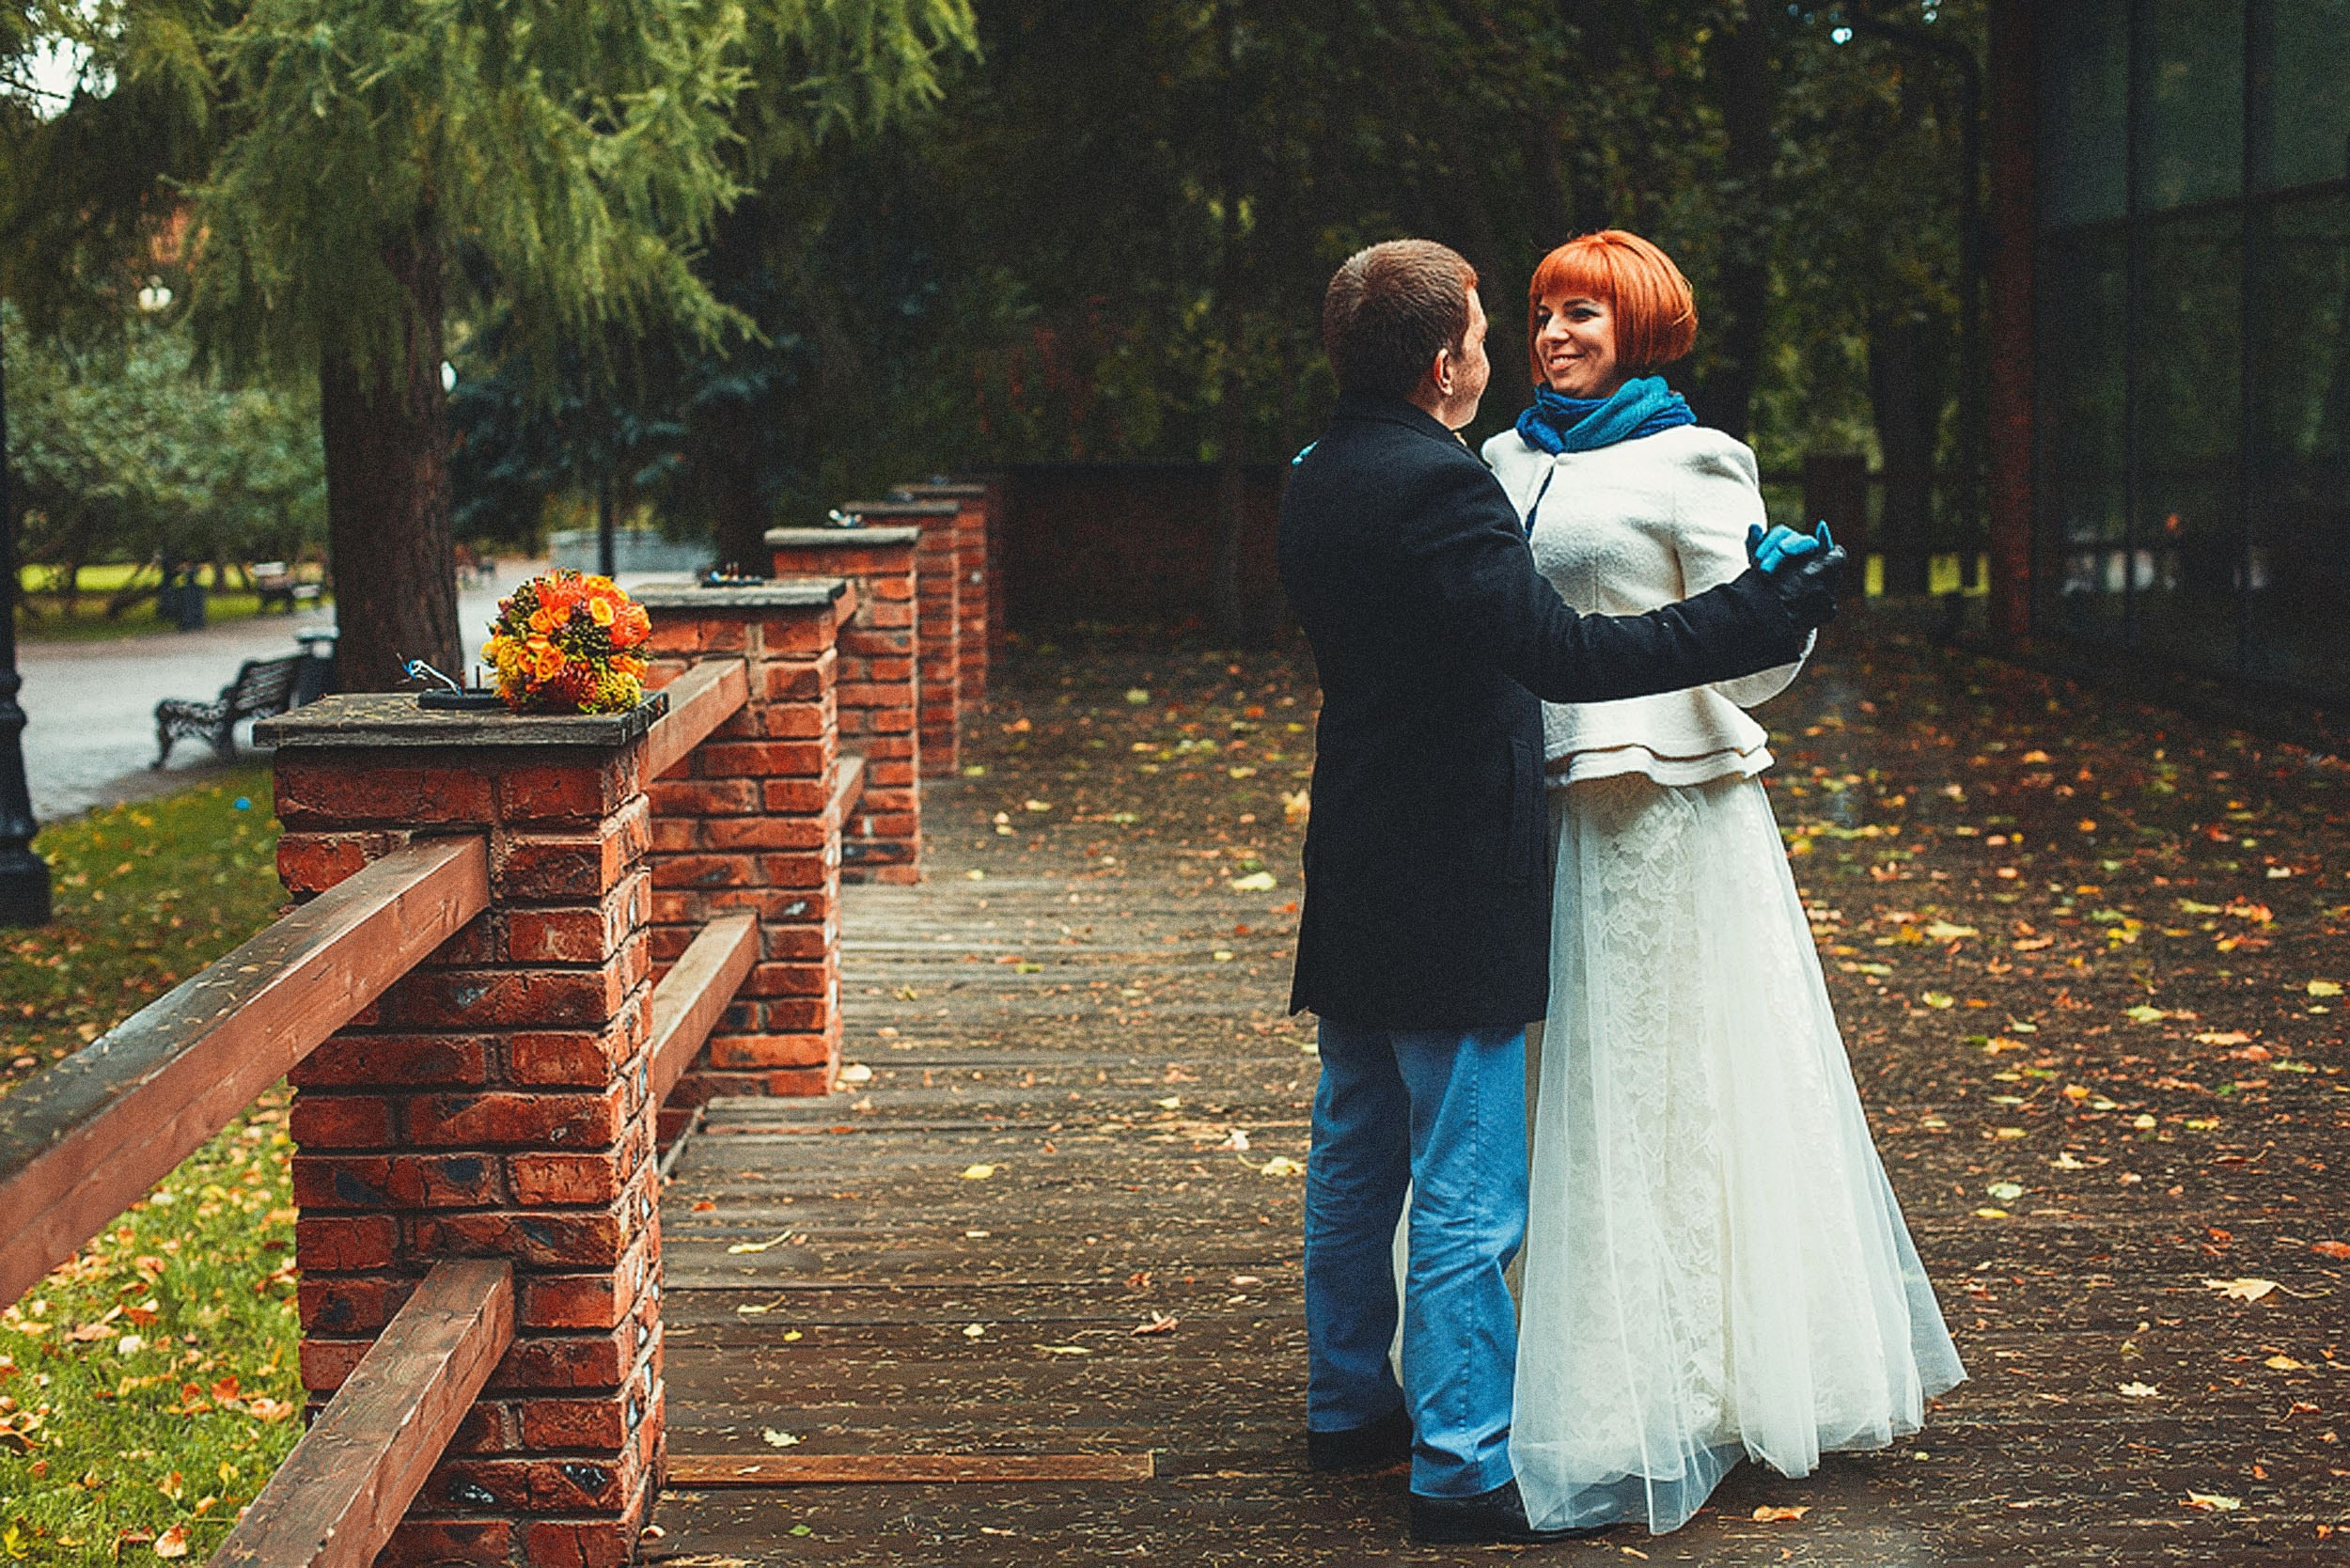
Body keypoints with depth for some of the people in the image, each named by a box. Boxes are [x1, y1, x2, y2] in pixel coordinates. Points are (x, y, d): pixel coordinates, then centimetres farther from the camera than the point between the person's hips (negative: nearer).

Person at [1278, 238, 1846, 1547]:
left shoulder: (1322, 480, 9)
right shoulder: (1435, 485, -21)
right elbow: (1561, 654, -28)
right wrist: (1761, 614, -26)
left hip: (1358, 878, 10)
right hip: (1449, 886, -10)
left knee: (1358, 1156, 20)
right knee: (1467, 1195, -3)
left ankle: (1350, 1402, 32)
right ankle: (1467, 1465, 3)